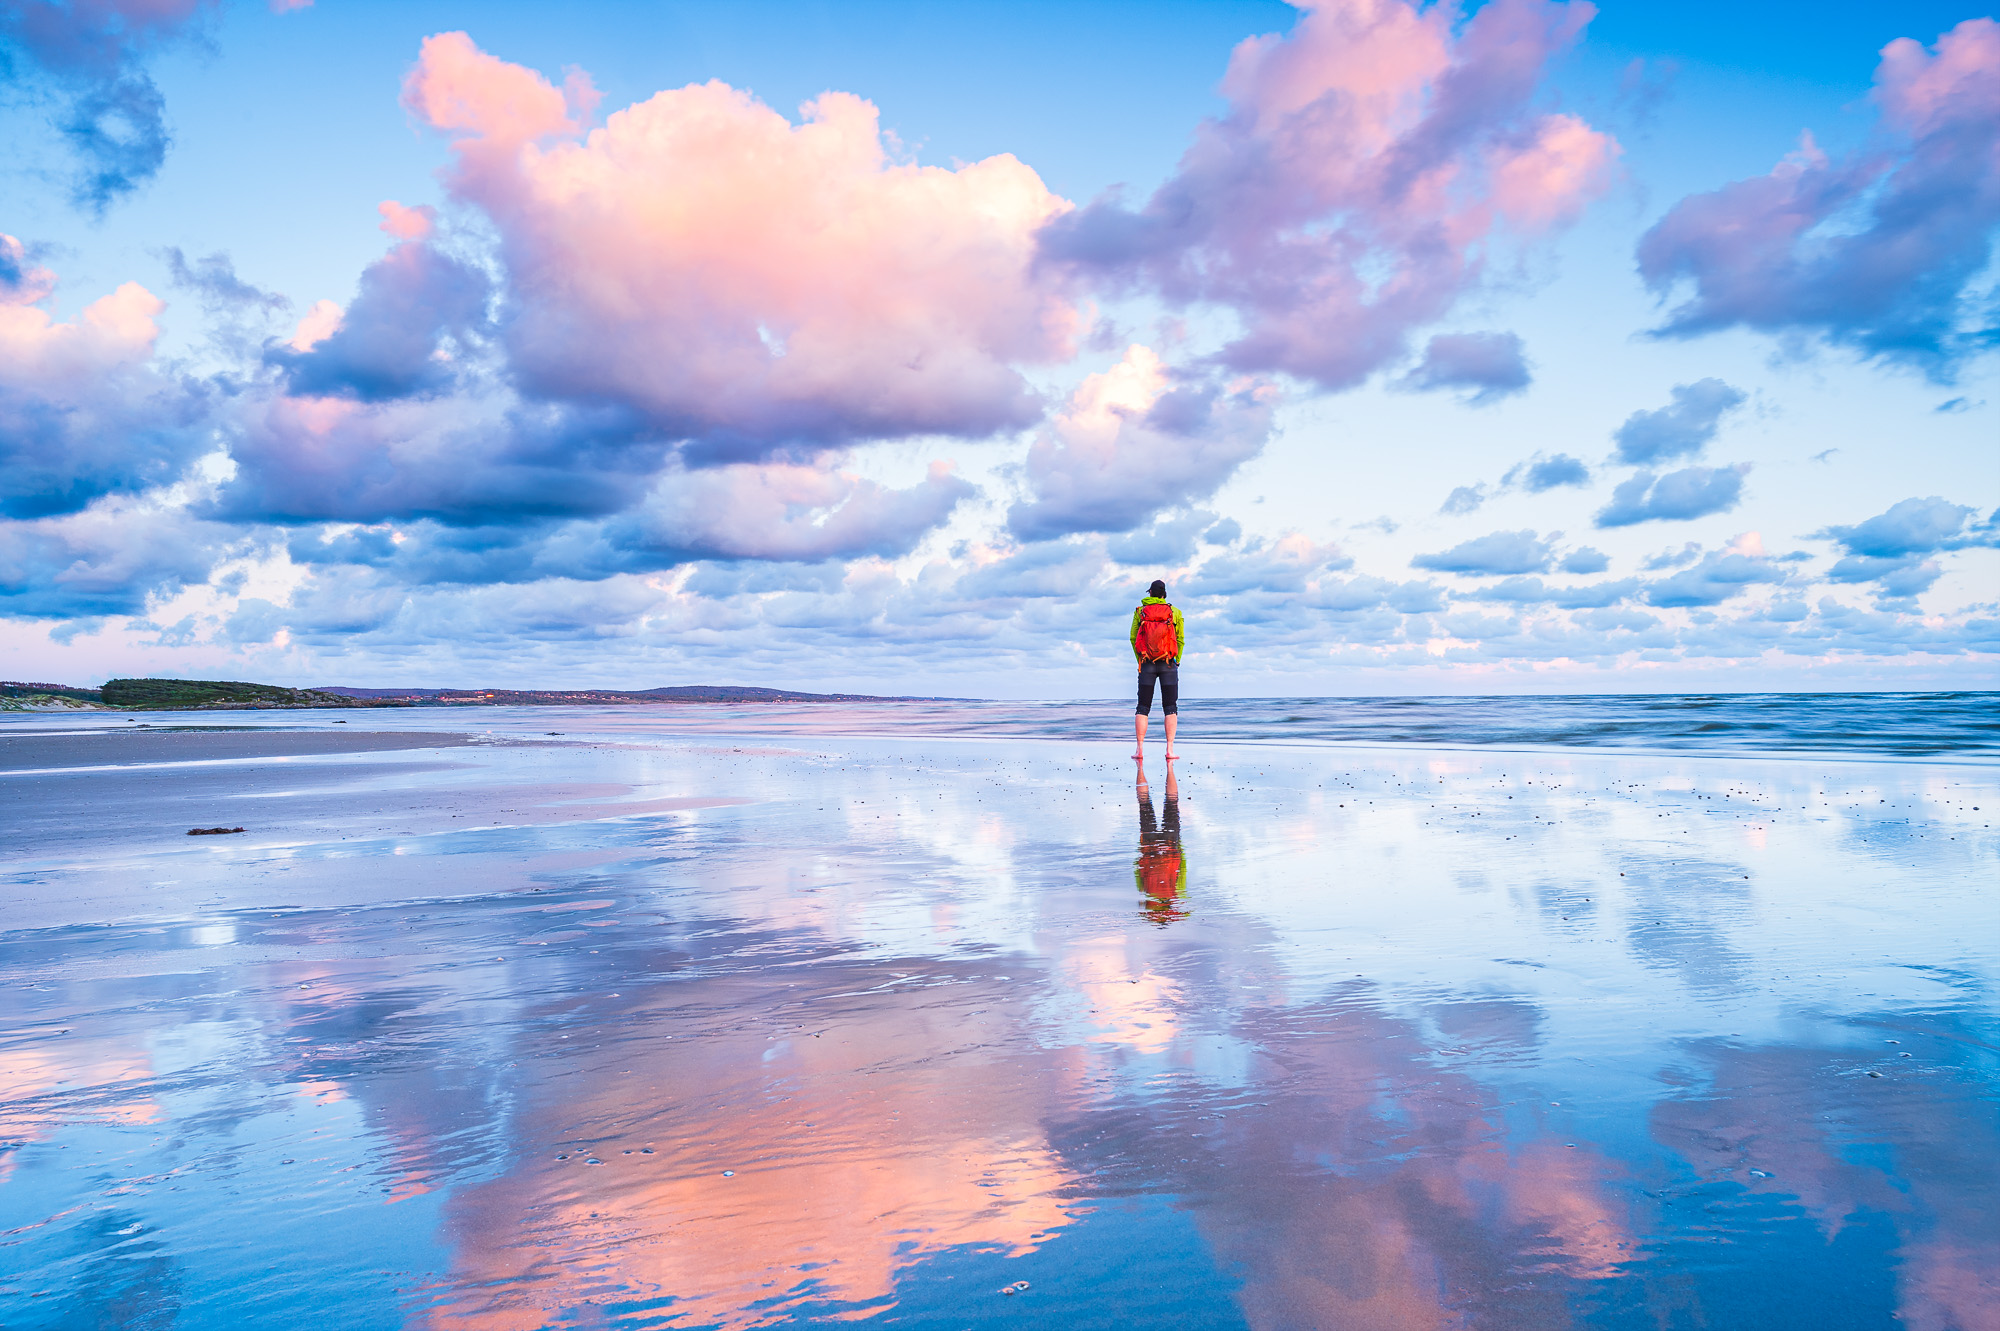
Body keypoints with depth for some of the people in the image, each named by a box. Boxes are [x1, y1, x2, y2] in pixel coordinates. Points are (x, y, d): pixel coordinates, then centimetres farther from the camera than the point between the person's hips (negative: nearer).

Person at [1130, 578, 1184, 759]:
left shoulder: (1139, 612, 2)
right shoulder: (1174, 612, 1)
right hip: (1168, 664, -1)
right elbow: (1180, 640, 4)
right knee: (1171, 708, 4)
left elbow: (1133, 638, 4)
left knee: (1143, 708, 6)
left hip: (1146, 663, 1)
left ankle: (1139, 750, -1)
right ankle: (1170, 751, -3)